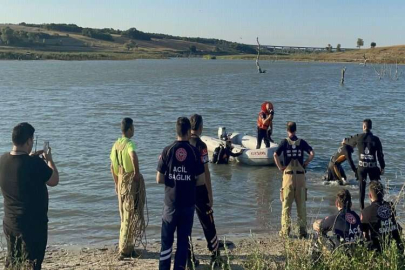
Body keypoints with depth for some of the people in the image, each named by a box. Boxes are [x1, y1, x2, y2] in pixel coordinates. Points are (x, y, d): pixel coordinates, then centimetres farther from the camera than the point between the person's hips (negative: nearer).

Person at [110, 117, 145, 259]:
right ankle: (125, 250, 4)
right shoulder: (129, 143, -15)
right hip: (130, 182, -8)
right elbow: (133, 155, -38)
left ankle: (124, 246, 27)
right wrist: (137, 173, -25)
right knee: (129, 216, -1)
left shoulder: (116, 144, 10)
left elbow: (112, 167, 15)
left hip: (120, 182, 8)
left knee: (124, 216, 17)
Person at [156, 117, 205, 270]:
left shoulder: (167, 151, -5)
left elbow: (159, 179, -5)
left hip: (171, 203, 0)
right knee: (183, 239, 9)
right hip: (188, 203, 0)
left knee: (167, 239, 9)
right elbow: (201, 180, -4)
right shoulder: (195, 152, -6)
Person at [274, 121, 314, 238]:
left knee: (286, 205, 5)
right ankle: (303, 230, 11)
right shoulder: (301, 142, 4)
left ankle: (285, 231, 6)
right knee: (301, 205, 8)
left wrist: (280, 167, -3)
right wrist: (305, 163, 5)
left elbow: (275, 155, -14)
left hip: (288, 175, -1)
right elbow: (312, 153, -7)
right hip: (300, 175, 2)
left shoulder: (285, 142, -1)